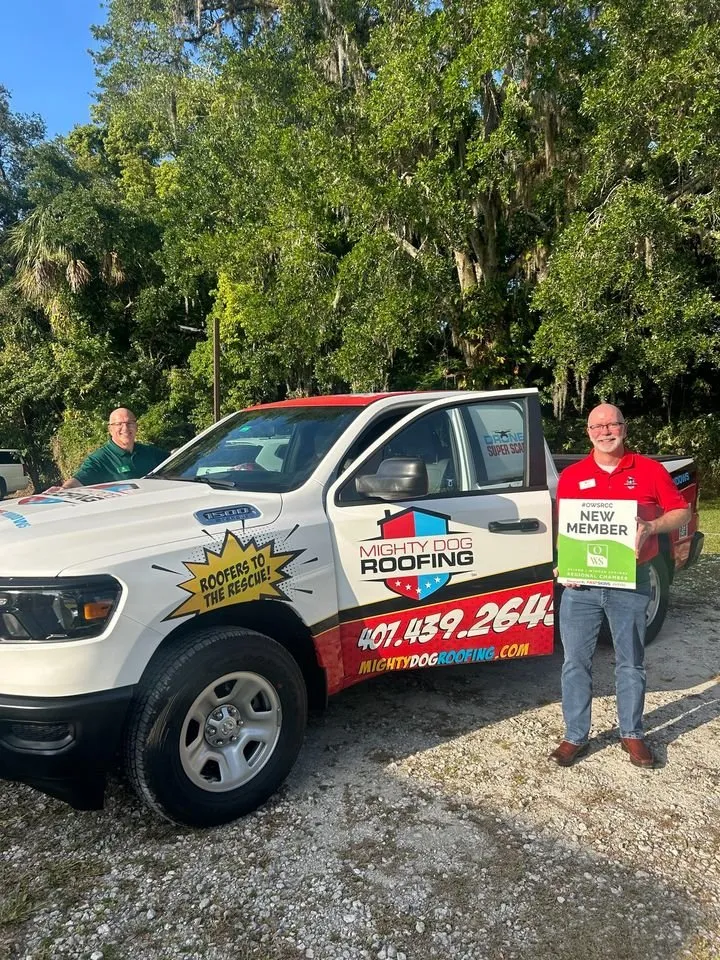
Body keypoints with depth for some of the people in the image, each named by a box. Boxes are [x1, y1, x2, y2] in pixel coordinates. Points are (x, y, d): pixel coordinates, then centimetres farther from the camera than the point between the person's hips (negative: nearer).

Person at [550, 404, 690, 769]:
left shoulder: (649, 470, 2)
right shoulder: (571, 476, 5)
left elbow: (681, 512, 5)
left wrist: (651, 526, -14)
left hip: (631, 584, -1)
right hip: (581, 585, 1)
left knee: (631, 662, 12)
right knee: (576, 662, 6)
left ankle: (632, 734, 29)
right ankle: (575, 736, 19)